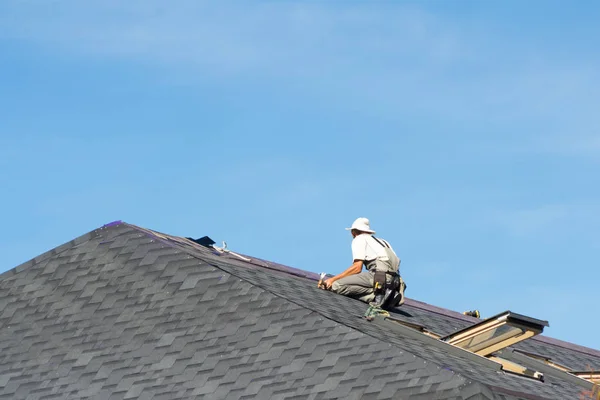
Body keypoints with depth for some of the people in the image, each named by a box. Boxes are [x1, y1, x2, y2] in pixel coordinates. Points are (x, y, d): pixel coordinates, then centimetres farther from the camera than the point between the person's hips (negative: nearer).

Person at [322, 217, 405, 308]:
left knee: (337, 285, -11)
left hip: (380, 274, -8)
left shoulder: (359, 239, 13)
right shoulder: (382, 241, 34)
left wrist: (333, 279, 5)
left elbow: (357, 267, 0)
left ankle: (378, 294, -21)